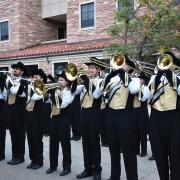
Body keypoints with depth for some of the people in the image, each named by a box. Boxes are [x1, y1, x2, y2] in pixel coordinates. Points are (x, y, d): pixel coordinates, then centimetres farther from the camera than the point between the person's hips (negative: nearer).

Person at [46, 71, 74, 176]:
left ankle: (67, 167, 10)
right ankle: (53, 165, 24)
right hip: (54, 117, 6)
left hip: (64, 118, -6)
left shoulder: (69, 92, -5)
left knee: (65, 142, 0)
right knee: (53, 142, 11)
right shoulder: (55, 90, 13)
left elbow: (63, 104, -18)